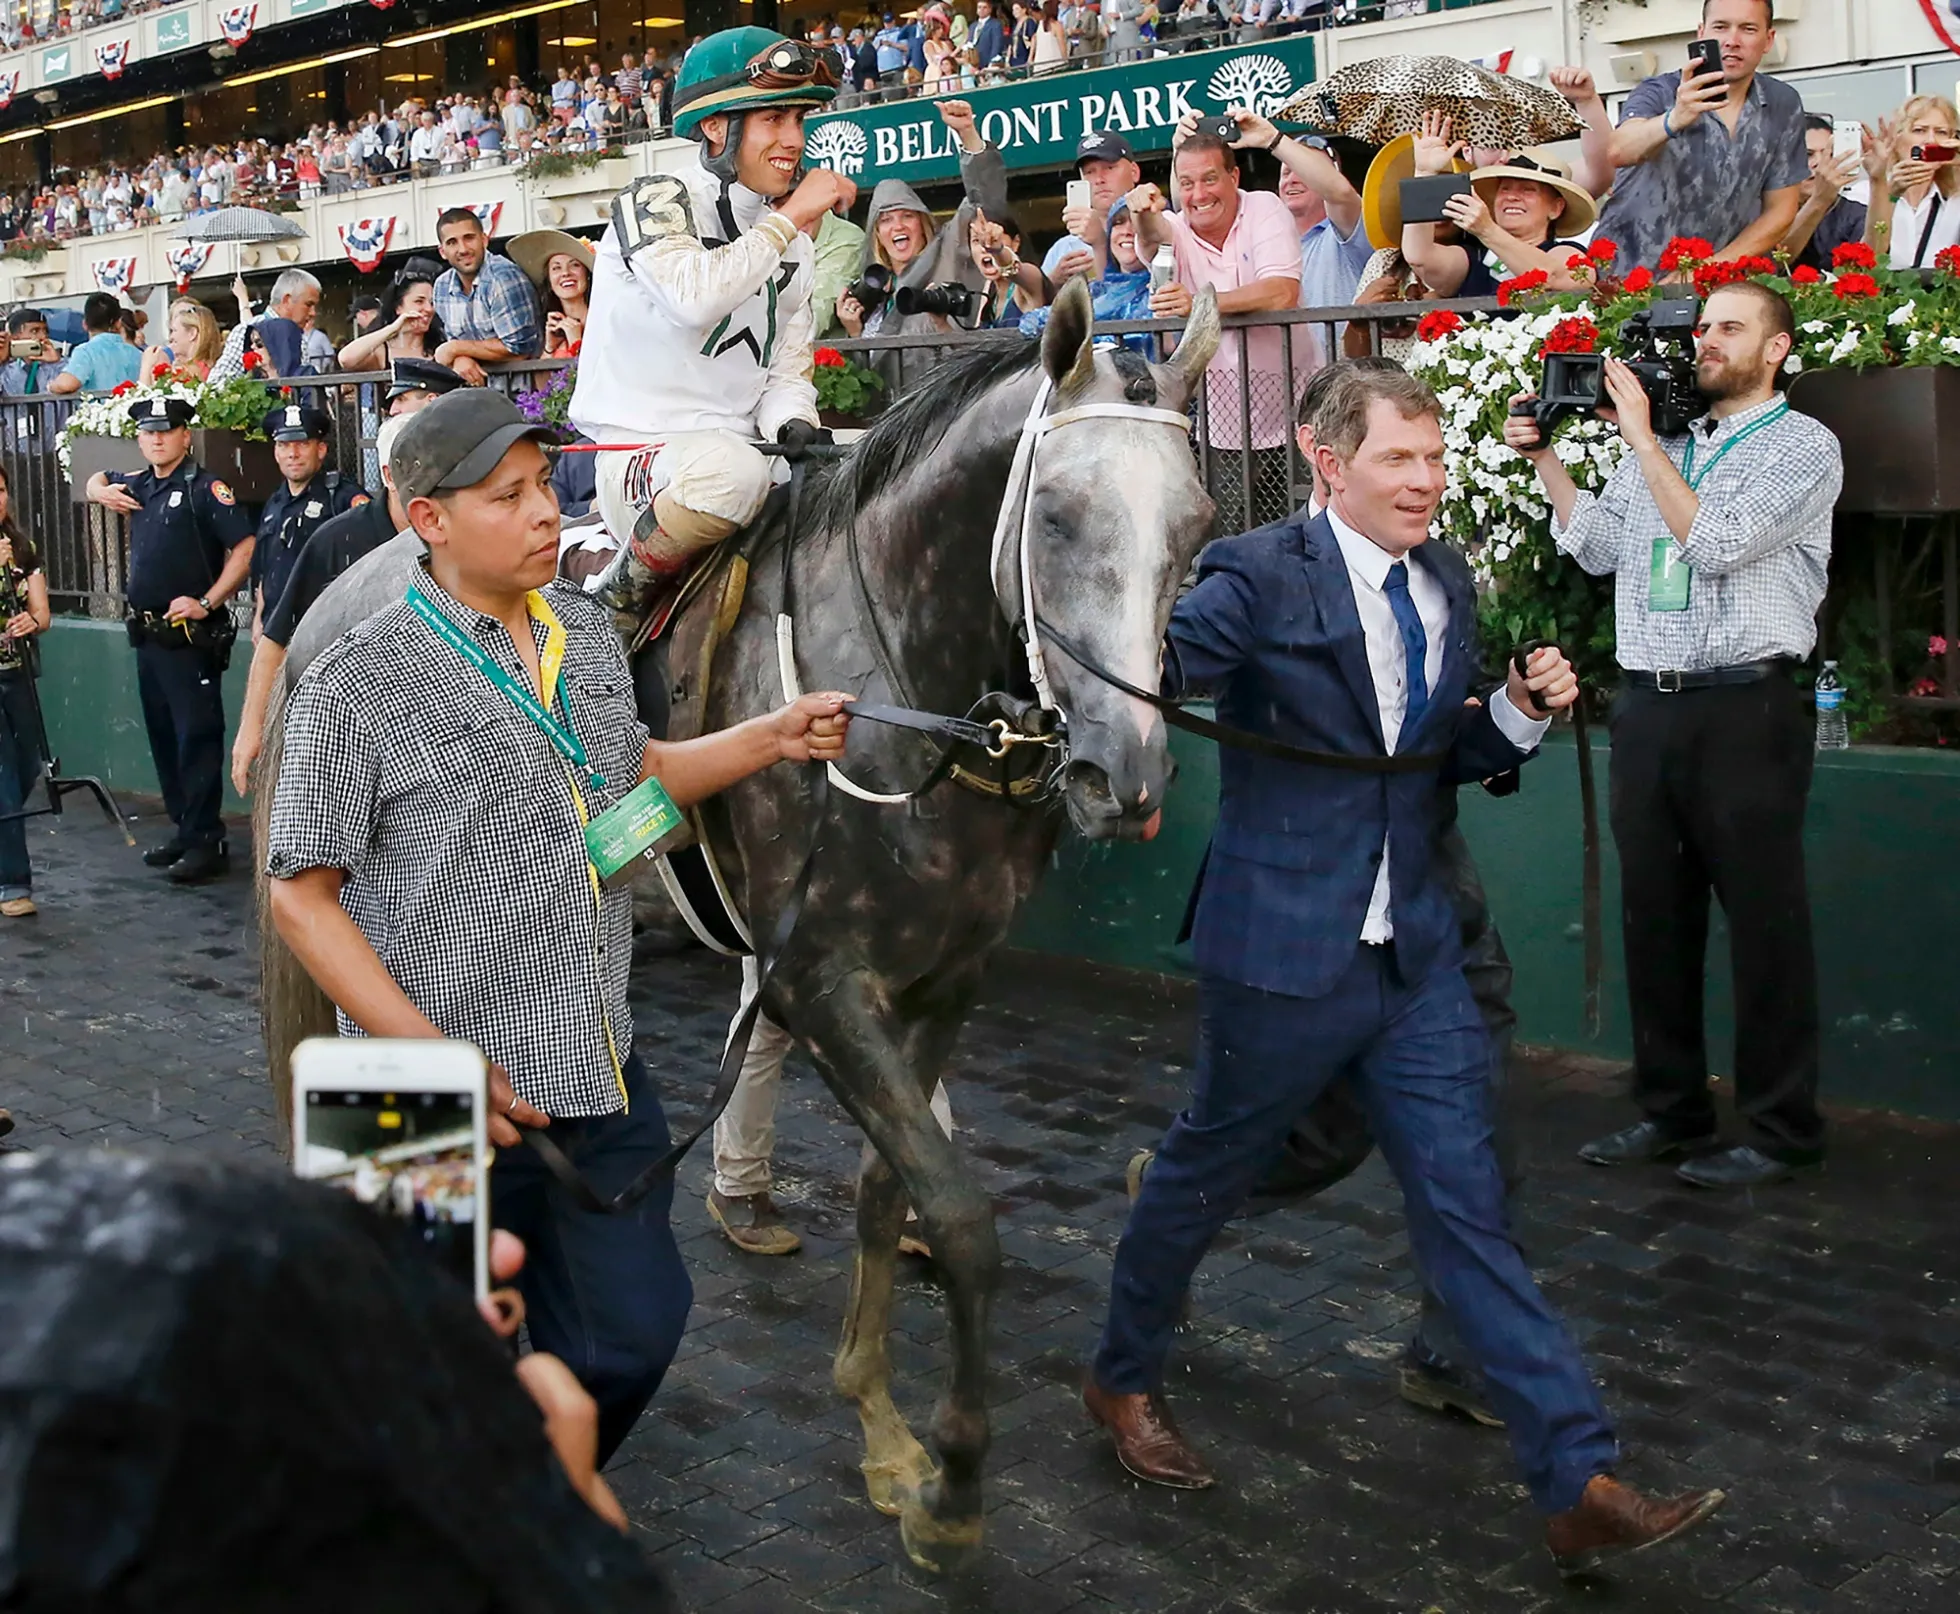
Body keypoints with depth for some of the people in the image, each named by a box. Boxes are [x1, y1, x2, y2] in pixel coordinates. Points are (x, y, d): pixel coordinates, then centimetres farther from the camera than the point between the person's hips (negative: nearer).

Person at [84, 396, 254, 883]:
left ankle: (206, 841, -4)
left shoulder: (206, 489, -9)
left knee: (197, 737, -7)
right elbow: (97, 480, 35)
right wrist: (103, 493, 11)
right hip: (148, 634, 8)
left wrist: (206, 602, -20)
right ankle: (182, 830, 22)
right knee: (162, 735, 13)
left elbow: (245, 548, -16)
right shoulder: (137, 486, 13)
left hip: (191, 637, -8)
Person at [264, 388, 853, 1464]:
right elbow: (301, 896, -11)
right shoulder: (360, 686, -14)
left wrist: (773, 739, 8)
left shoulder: (587, 631, 6)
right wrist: (430, 1052, -18)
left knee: (634, 1332, 15)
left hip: (600, 1074, 6)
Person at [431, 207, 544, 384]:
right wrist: (459, 358, -11)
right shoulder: (442, 287, 8)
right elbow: (447, 341, 15)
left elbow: (519, 348, -17)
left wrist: (456, 348, -9)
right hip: (478, 384, 6)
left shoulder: (504, 277, -14)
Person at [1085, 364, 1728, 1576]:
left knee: (1469, 1210, 6)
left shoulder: (1449, 585, 8)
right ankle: (1125, 1378, 39)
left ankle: (1581, 1486, 8)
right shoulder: (1261, 578, -13)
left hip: (1416, 954, 6)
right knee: (1208, 1172, 14)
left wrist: (1522, 712, -2)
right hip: (1283, 952, -5)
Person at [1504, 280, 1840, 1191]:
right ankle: (1670, 1109, 22)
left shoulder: (1802, 446, -2)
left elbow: (1715, 543, -15)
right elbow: (1597, 547, 17)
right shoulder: (1662, 443, 17)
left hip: (1743, 708, -6)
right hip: (1647, 705, 6)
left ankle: (1781, 1132, 9)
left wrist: (1641, 439, -12)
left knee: (1763, 920, 0)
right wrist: (1543, 458, 10)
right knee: (1654, 916, 10)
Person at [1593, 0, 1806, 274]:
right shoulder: (1660, 93, -7)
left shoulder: (1783, 106, 2)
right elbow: (1618, 152, -28)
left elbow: (1779, 210, 5)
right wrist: (1673, 120, -47)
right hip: (1626, 274, -1)